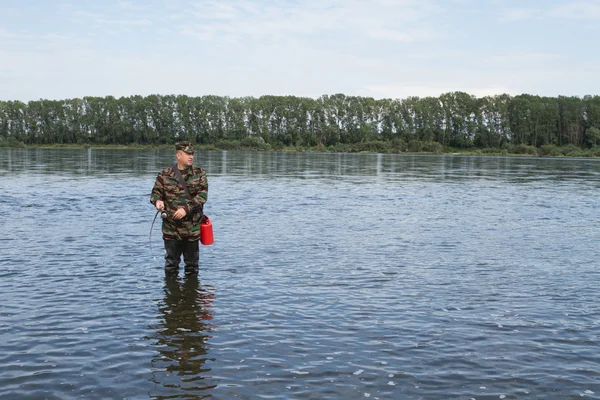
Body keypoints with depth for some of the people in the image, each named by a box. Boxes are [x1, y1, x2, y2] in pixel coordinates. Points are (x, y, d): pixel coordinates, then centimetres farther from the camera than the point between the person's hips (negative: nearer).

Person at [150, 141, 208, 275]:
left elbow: (203, 194, -8)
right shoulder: (165, 175, 2)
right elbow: (156, 192, 7)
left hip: (193, 227, 0)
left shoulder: (199, 173, 2)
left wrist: (186, 208, -21)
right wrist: (157, 201, -17)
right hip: (171, 228, 0)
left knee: (192, 263, 12)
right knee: (171, 263, 8)